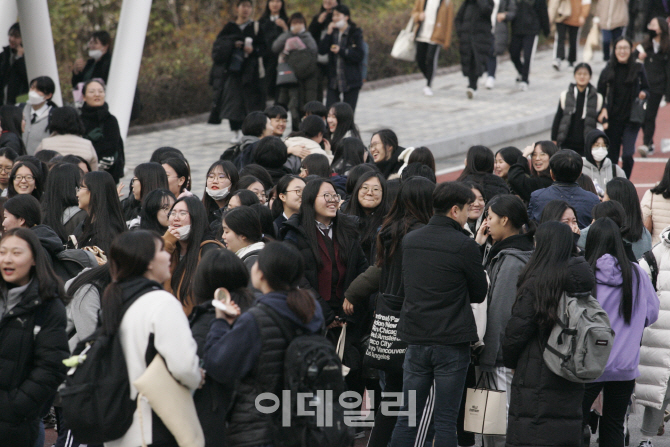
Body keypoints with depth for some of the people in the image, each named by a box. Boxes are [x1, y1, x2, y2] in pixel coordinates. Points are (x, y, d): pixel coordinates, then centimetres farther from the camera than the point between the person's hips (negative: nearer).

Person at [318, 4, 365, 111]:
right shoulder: (333, 32, 10)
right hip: (334, 80, 4)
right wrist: (328, 33, -9)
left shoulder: (355, 33, -4)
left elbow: (359, 55, -11)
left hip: (351, 81, -4)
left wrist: (341, 51, -15)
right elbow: (321, 50, -1)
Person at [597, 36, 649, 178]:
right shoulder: (608, 71, -1)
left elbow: (646, 88, 11)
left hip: (632, 119, -1)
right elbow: (600, 94, 4)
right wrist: (602, 110, -12)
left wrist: (643, 94, -12)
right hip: (613, 119, 1)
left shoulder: (638, 69, -1)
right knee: (611, 157, 5)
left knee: (628, 154, -14)